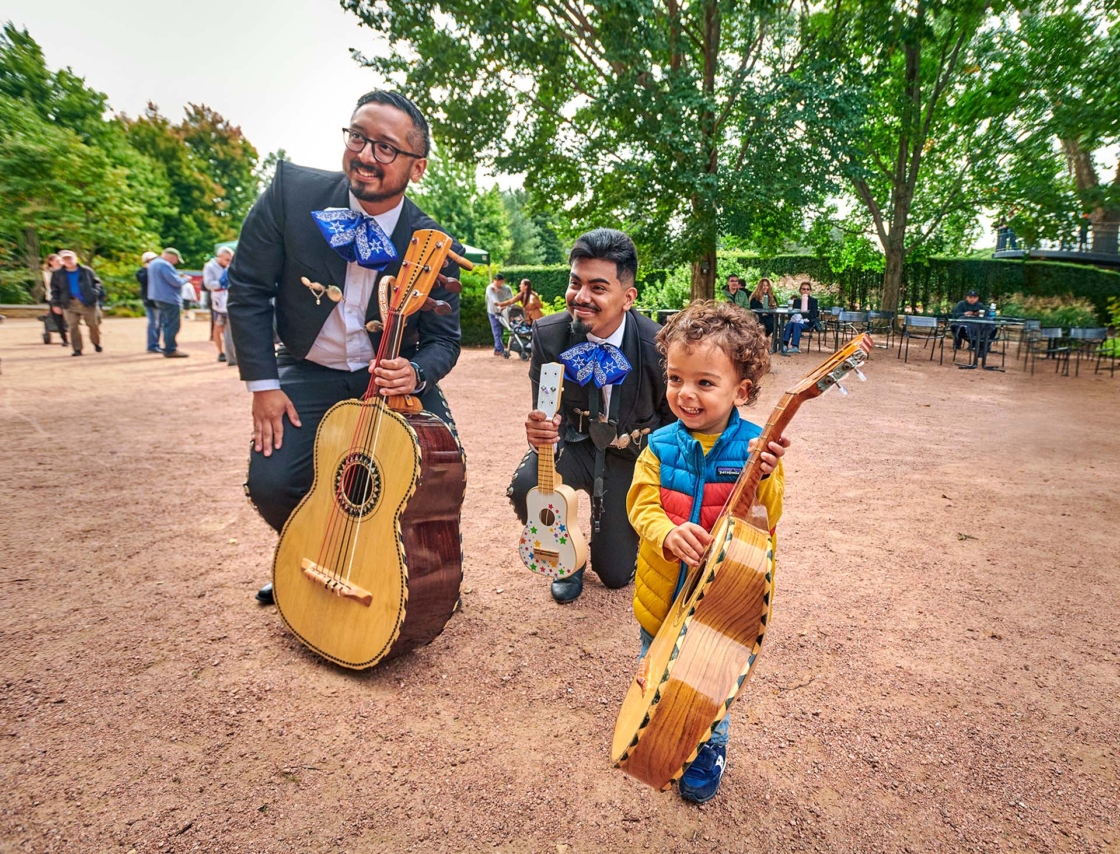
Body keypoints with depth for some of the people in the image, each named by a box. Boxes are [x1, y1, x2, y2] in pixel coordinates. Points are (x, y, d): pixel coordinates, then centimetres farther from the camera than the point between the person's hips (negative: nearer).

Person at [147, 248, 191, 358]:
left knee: (166, 324, 14)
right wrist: (185, 279, -1)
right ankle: (170, 350, -7)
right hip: (169, 299, -11)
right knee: (172, 325, -8)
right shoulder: (164, 265, -17)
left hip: (159, 298, 11)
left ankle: (169, 348, 18)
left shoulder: (153, 263, 17)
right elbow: (175, 282, -20)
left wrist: (179, 277, 15)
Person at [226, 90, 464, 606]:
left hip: (396, 375, 0)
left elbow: (444, 339, -6)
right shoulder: (291, 190, -13)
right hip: (309, 374, 1)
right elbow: (248, 287, -5)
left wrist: (415, 373, -29)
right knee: (270, 481, -15)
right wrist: (263, 384, -9)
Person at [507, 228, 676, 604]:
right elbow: (545, 412, -13)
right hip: (573, 444, 1)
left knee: (615, 574, 3)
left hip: (631, 456, 0)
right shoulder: (549, 334, -20)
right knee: (526, 486, -33)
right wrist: (540, 430, -38)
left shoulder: (658, 346, -24)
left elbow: (674, 422, -6)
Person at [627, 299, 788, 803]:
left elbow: (765, 521, -16)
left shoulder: (756, 448, -14)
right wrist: (668, 535, -31)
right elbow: (642, 505, -11)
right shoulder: (661, 446, -8)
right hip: (663, 592, 3)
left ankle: (707, 759, 47)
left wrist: (763, 478, -35)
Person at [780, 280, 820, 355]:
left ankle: (795, 346, -46)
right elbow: (792, 312, 12)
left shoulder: (813, 300, 8)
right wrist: (794, 317, -13)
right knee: (789, 324, -31)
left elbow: (813, 314, -5)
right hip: (796, 320, 3)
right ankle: (784, 345, -45)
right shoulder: (796, 301, 19)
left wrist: (802, 316, -21)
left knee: (797, 324, -35)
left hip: (808, 322, -3)